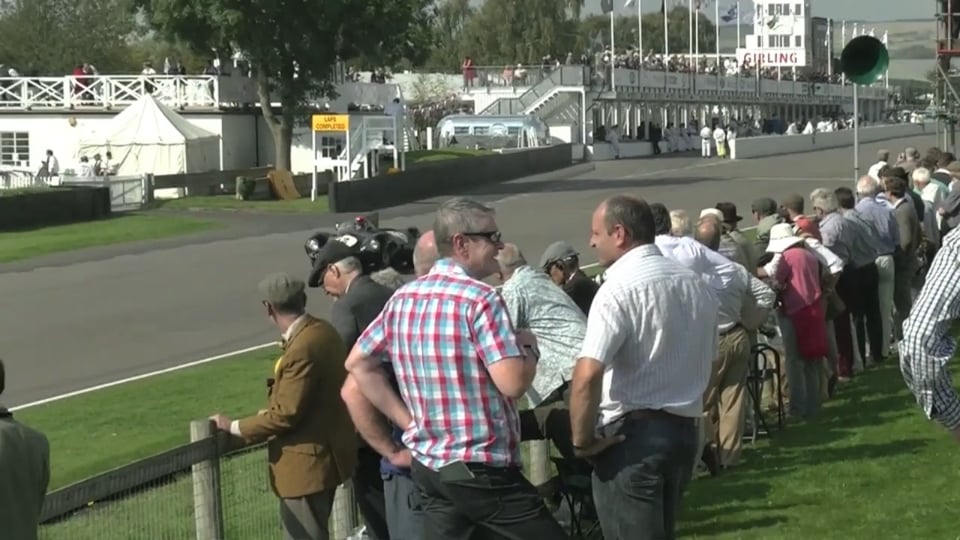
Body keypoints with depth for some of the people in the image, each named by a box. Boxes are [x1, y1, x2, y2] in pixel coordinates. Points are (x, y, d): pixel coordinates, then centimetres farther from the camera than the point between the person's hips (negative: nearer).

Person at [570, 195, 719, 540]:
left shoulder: (620, 288, -15)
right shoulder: (698, 286, 12)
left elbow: (587, 376, -25)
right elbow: (706, 361, 20)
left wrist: (582, 439, -14)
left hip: (631, 436, -8)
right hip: (683, 430, 8)